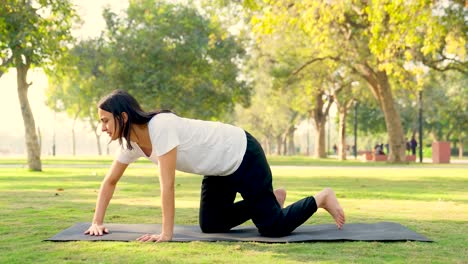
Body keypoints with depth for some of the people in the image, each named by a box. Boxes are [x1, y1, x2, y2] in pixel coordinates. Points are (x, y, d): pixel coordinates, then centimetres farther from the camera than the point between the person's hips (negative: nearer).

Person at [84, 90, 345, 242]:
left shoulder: (159, 127, -33)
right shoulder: (132, 142, -7)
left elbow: (168, 185, -33)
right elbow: (110, 181, 5)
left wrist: (166, 233, -30)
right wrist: (97, 222, 2)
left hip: (242, 156, -9)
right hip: (221, 167, 9)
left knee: (273, 227, -9)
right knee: (210, 225, 12)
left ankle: (322, 198, 16)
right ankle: (271, 200, 27)